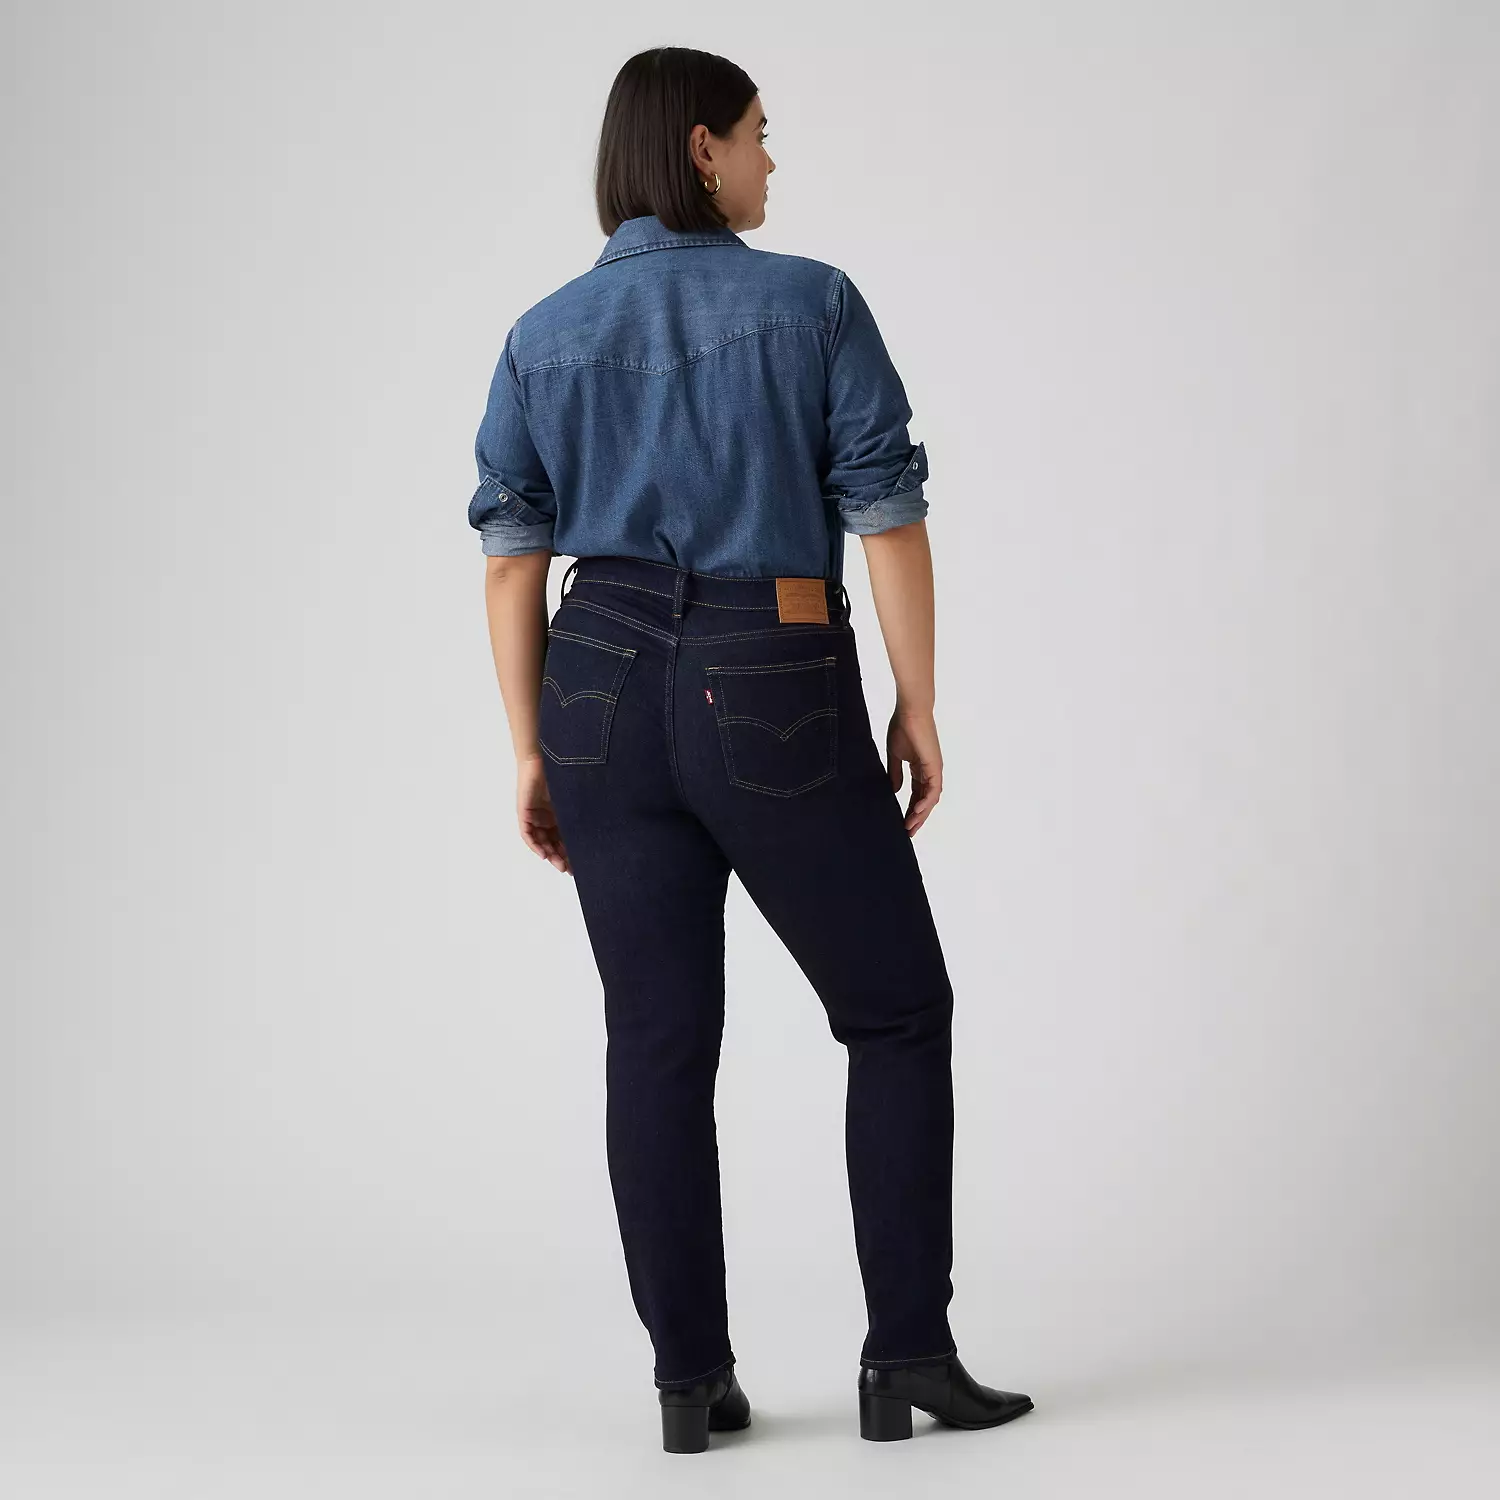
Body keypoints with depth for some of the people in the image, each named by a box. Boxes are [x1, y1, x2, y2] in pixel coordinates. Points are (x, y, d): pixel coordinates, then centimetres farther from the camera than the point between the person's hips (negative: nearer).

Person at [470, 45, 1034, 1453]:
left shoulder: (545, 335, 6)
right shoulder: (813, 303, -5)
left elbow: (513, 556, 4)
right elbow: (888, 515, -9)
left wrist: (533, 752, 8)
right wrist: (918, 707, -1)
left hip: (605, 693, 4)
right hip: (777, 701, -4)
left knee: (657, 1043, 8)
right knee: (898, 1015, 10)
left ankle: (691, 1379, 9)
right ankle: (907, 1352, 6)